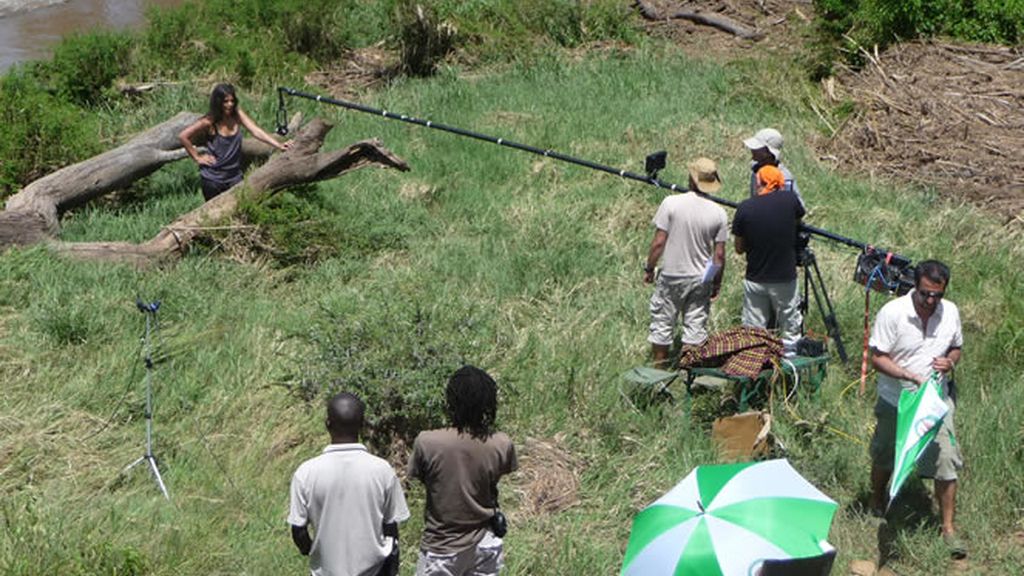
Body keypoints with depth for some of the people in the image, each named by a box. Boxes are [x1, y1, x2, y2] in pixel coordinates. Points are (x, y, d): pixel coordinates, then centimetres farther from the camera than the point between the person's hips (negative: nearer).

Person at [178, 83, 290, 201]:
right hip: (213, 178, -3)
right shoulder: (209, 122, -16)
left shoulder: (237, 114, -7)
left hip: (234, 176, 3)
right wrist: (197, 158, -10)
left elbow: (256, 131, -16)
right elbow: (183, 136, -12)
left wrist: (279, 145, -27)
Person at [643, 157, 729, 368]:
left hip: (671, 276, -2)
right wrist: (717, 283, 10)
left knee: (661, 326, 11)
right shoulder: (719, 213, -6)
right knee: (695, 329, 11)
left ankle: (659, 371, 19)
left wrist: (649, 268, 2)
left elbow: (659, 242, -12)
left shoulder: (671, 203, -13)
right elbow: (719, 255, -3)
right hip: (701, 279, 2)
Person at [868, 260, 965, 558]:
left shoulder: (950, 312, -6)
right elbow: (878, 358, -16)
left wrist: (951, 361, -14)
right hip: (896, 401, -2)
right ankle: (877, 501, 47)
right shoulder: (892, 313, -19)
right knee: (884, 457, 18)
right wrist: (912, 377, -30)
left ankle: (948, 528, 7)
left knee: (946, 461, -5)